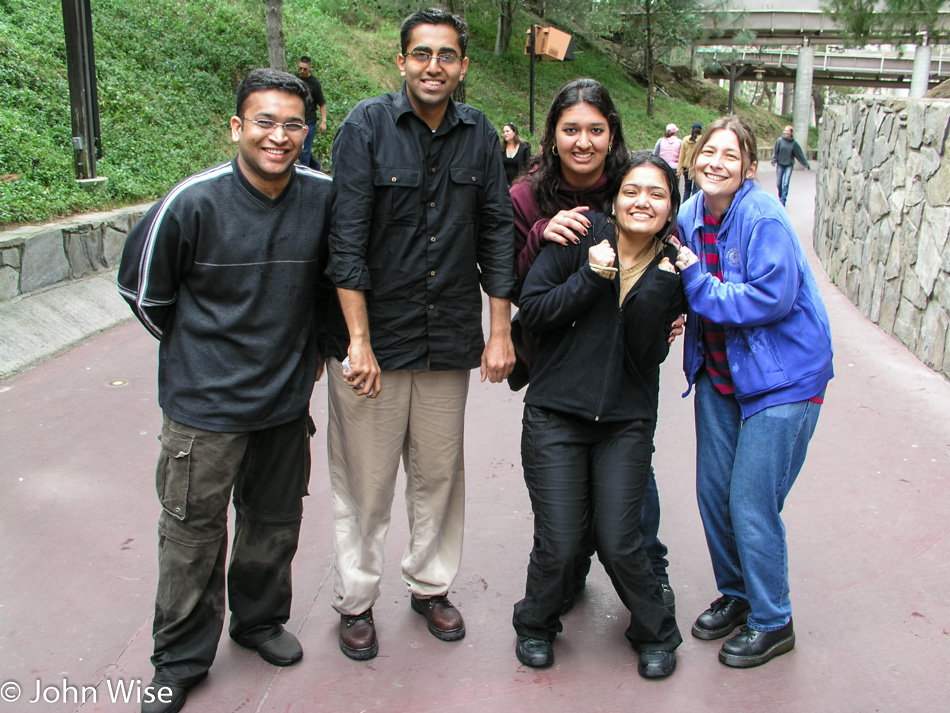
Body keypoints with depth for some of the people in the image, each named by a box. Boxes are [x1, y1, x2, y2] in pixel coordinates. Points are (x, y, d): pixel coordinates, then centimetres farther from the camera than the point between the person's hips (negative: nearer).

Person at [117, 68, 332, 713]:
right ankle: (180, 661, 26)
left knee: (275, 522, 18)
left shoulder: (324, 197, -6)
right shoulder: (194, 203, -15)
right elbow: (143, 288, -1)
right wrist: (199, 352, 7)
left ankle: (260, 618, 43)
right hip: (204, 403, -3)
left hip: (287, 397, 3)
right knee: (193, 533, 7)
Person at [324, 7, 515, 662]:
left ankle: (431, 585, 34)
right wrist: (359, 341, -16)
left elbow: (497, 233, 7)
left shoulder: (479, 135, 4)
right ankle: (356, 601, 25)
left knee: (439, 473, 14)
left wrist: (500, 331, 2)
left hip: (450, 338, 3)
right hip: (374, 337, -3)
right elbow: (347, 239, -12)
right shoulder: (367, 127, -7)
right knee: (365, 481, 7)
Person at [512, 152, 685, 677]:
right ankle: (536, 624, 29)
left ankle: (656, 634, 27)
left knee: (618, 543, -2)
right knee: (559, 544, -2)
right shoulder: (585, 237, -5)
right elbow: (531, 309, -9)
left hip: (627, 421, 1)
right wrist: (591, 277, -18)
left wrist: (655, 289, -18)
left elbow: (648, 355, -7)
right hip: (556, 412, -1)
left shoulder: (671, 269, 2)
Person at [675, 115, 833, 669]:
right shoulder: (690, 216, 3)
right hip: (719, 371, 7)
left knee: (752, 504, -4)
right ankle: (735, 595, 35)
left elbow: (772, 297, -25)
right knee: (713, 493, 11)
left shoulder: (764, 218, -19)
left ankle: (772, 622, 17)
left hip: (782, 378, -7)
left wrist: (698, 285, -20)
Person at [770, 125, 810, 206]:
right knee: (778, 183, 6)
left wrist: (806, 165, 4)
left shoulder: (794, 143, -3)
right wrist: (773, 161, -17)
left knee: (786, 183, -8)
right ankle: (780, 196, 31)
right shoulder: (780, 140, -5)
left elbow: (800, 154, 2)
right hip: (780, 164, 1)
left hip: (789, 165, -1)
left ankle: (783, 199, -2)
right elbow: (775, 151, -2)